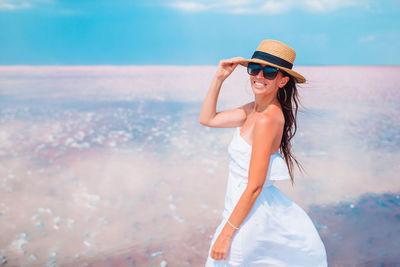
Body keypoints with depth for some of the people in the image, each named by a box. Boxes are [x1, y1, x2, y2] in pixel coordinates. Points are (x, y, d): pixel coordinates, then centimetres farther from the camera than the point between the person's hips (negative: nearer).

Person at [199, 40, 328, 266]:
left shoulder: (268, 119, -23)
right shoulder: (254, 109, 3)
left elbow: (254, 187, -23)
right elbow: (207, 119, 11)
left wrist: (226, 233, -18)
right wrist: (219, 78, 2)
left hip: (248, 218, -8)